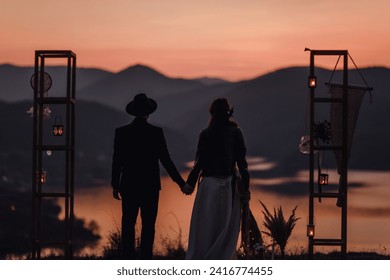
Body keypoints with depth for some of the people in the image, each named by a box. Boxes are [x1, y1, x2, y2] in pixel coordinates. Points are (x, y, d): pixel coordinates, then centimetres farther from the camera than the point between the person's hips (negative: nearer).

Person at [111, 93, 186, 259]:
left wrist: (115, 186, 10)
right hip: (150, 187, -1)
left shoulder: (121, 132, -4)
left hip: (129, 186, 1)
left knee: (128, 225, 5)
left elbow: (117, 161, -2)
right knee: (148, 225, 4)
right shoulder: (156, 132, -8)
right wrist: (180, 182, 0)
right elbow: (165, 160, -8)